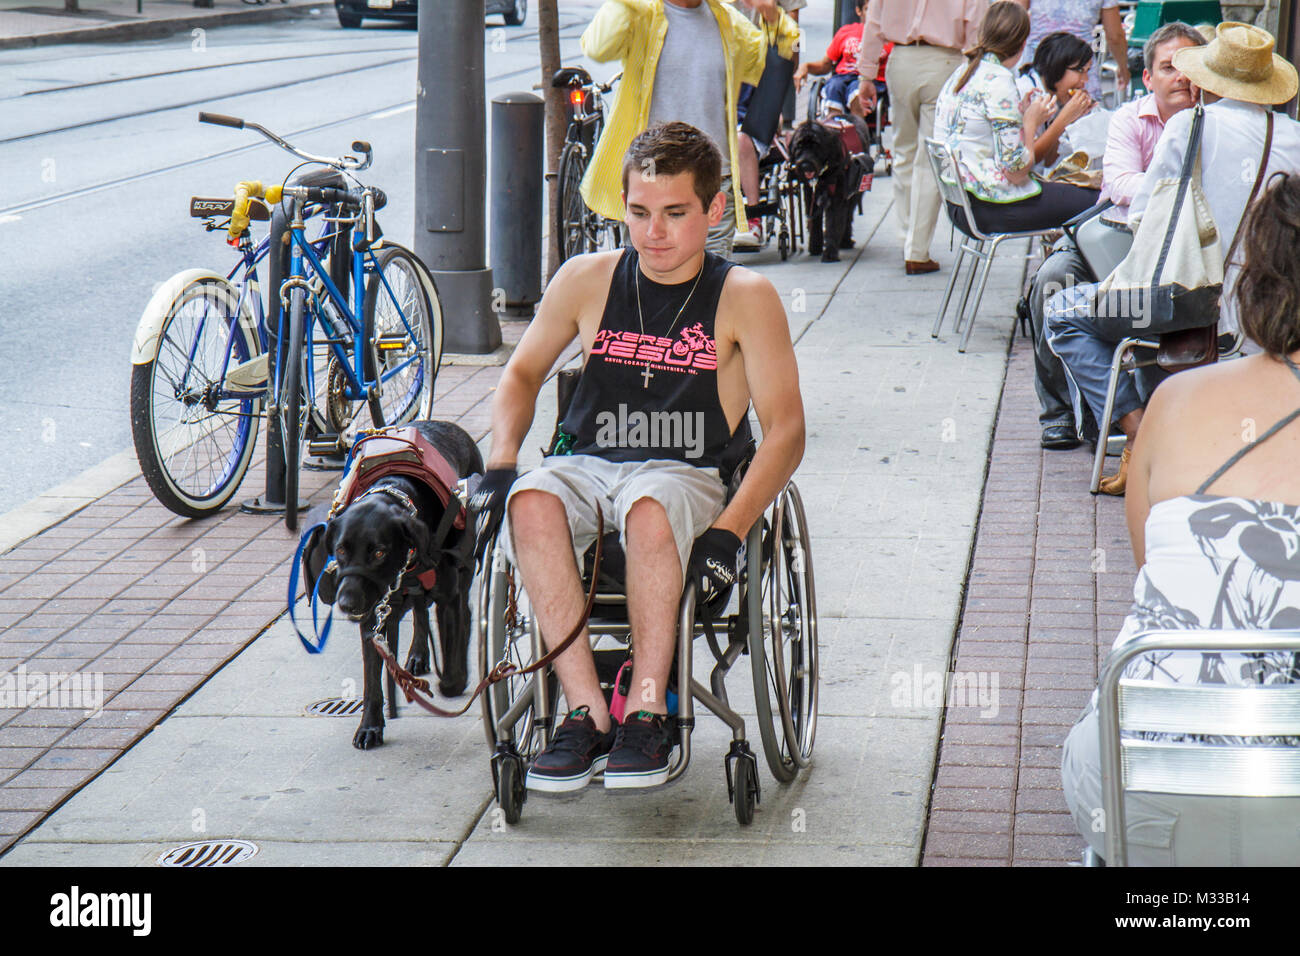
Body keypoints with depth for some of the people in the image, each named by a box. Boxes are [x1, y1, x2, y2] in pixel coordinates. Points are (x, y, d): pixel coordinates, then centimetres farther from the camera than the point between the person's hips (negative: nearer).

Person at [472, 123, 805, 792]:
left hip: (684, 473, -3)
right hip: (586, 463, 3)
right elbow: (522, 374, 20)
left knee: (648, 507, -39)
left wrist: (727, 532, -20)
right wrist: (499, 467, 0)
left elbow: (785, 431, -6)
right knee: (532, 503, -33)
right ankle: (586, 713, -28)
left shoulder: (743, 298, -1)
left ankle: (648, 713, -29)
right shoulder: (587, 279, 8)